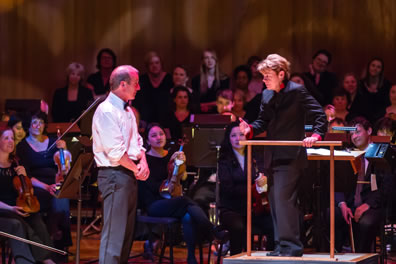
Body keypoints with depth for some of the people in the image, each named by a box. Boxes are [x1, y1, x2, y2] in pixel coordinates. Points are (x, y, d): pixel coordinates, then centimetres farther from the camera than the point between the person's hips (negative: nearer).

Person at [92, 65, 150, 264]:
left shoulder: (127, 111, 16)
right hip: (115, 175, -10)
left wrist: (143, 162, -2)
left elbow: (136, 141, 18)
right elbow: (115, 151, -20)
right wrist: (136, 169, -10)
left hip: (130, 175, 10)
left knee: (127, 231, 13)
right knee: (114, 233, -11)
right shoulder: (106, 111, -15)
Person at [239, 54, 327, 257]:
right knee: (275, 200, 9)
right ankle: (281, 245, 16)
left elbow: (320, 115, -10)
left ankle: (291, 245, -11)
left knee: (283, 198, -15)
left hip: (290, 156, -8)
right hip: (272, 157, 8)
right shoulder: (267, 95, 13)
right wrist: (250, 129, -3)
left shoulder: (296, 91, -8)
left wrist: (316, 135, -24)